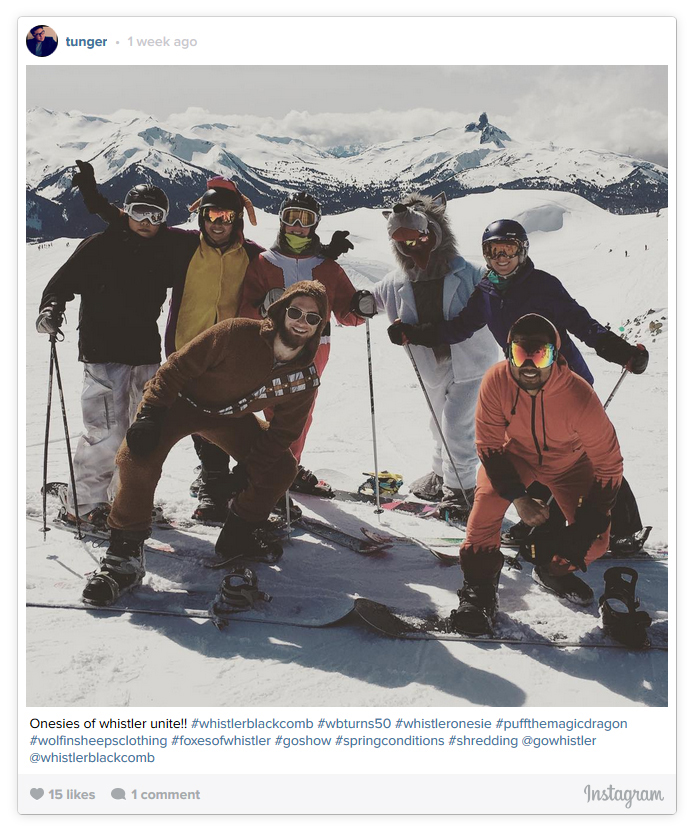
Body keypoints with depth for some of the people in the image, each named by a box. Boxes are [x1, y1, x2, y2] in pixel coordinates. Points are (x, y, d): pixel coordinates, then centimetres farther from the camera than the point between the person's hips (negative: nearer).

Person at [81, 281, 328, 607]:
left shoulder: (305, 378, -15)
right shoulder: (237, 335, -31)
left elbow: (284, 430, -6)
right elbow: (179, 366, -24)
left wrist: (249, 469, -16)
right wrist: (150, 415, -29)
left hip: (230, 418, 5)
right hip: (184, 401, -5)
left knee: (281, 468, -4)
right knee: (138, 459, -27)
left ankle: (237, 538, 16)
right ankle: (124, 555, -15)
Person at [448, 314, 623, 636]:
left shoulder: (579, 396, -36)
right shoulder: (496, 380, -31)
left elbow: (608, 467, -25)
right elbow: (489, 446, -18)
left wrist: (585, 527, -25)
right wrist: (519, 498, -24)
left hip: (568, 462, 0)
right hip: (514, 454, 1)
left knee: (595, 540, -11)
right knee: (487, 500, -25)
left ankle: (552, 571, 22)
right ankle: (479, 586, -3)